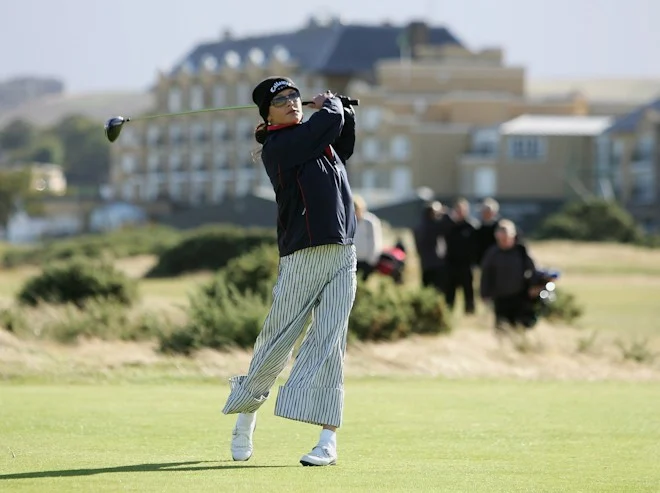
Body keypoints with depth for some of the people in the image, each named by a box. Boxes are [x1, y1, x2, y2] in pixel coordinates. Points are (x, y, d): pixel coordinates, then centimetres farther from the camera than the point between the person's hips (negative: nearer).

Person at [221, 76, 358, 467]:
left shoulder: (312, 135, 17)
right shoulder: (277, 145, -7)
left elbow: (345, 145, 34)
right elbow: (329, 124, -13)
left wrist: (344, 110, 19)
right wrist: (330, 105, 8)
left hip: (343, 254, 5)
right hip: (303, 255, -5)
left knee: (330, 341, -4)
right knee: (278, 339, 1)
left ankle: (328, 438, -9)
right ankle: (246, 410, 27)